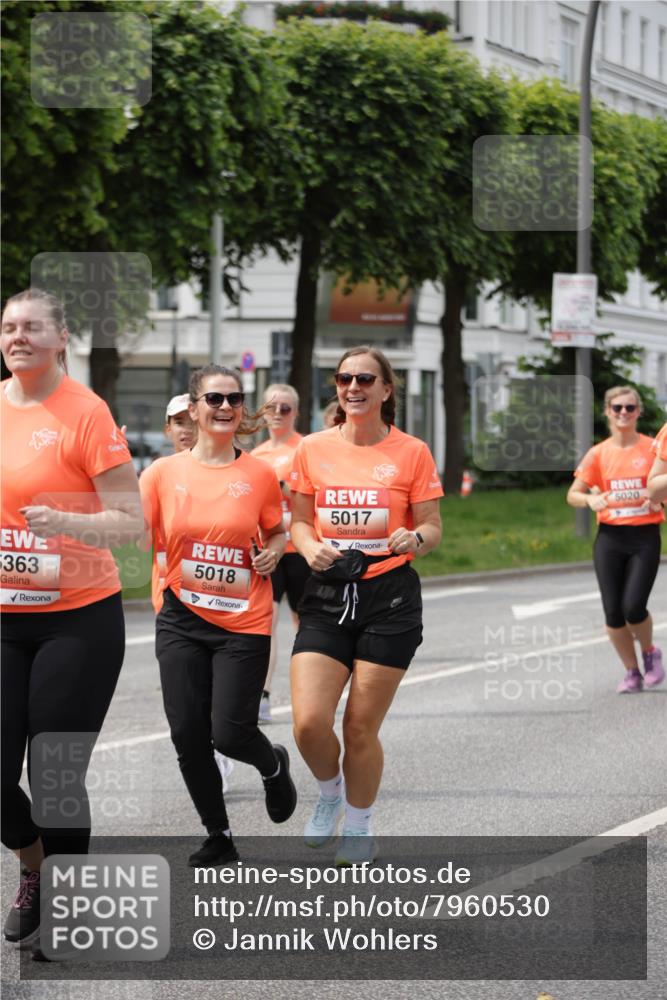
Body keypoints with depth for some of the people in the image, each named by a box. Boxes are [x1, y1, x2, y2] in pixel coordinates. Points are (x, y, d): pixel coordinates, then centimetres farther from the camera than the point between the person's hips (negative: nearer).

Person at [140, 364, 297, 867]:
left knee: (230, 733, -8)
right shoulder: (166, 471, 0)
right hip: (182, 619, 2)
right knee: (187, 735, -1)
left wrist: (274, 552, -6)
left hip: (243, 622, -2)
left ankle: (274, 765, 30)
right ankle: (219, 837, 19)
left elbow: (277, 532, 14)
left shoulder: (260, 475, 0)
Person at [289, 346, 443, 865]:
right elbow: (300, 520, 12)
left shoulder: (411, 452, -1)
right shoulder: (313, 449, 4)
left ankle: (358, 829, 25)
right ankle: (330, 793, 22)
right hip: (328, 594, 2)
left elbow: (432, 528, 2)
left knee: (362, 727, 2)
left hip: (390, 596, -2)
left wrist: (415, 539, -21)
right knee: (309, 721, -11)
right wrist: (310, 547, -9)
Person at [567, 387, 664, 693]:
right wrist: (591, 500, -15)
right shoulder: (598, 453, 3)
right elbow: (573, 495, 6)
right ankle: (632, 673, 18)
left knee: (633, 608, -14)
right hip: (609, 538, 2)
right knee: (613, 612, -1)